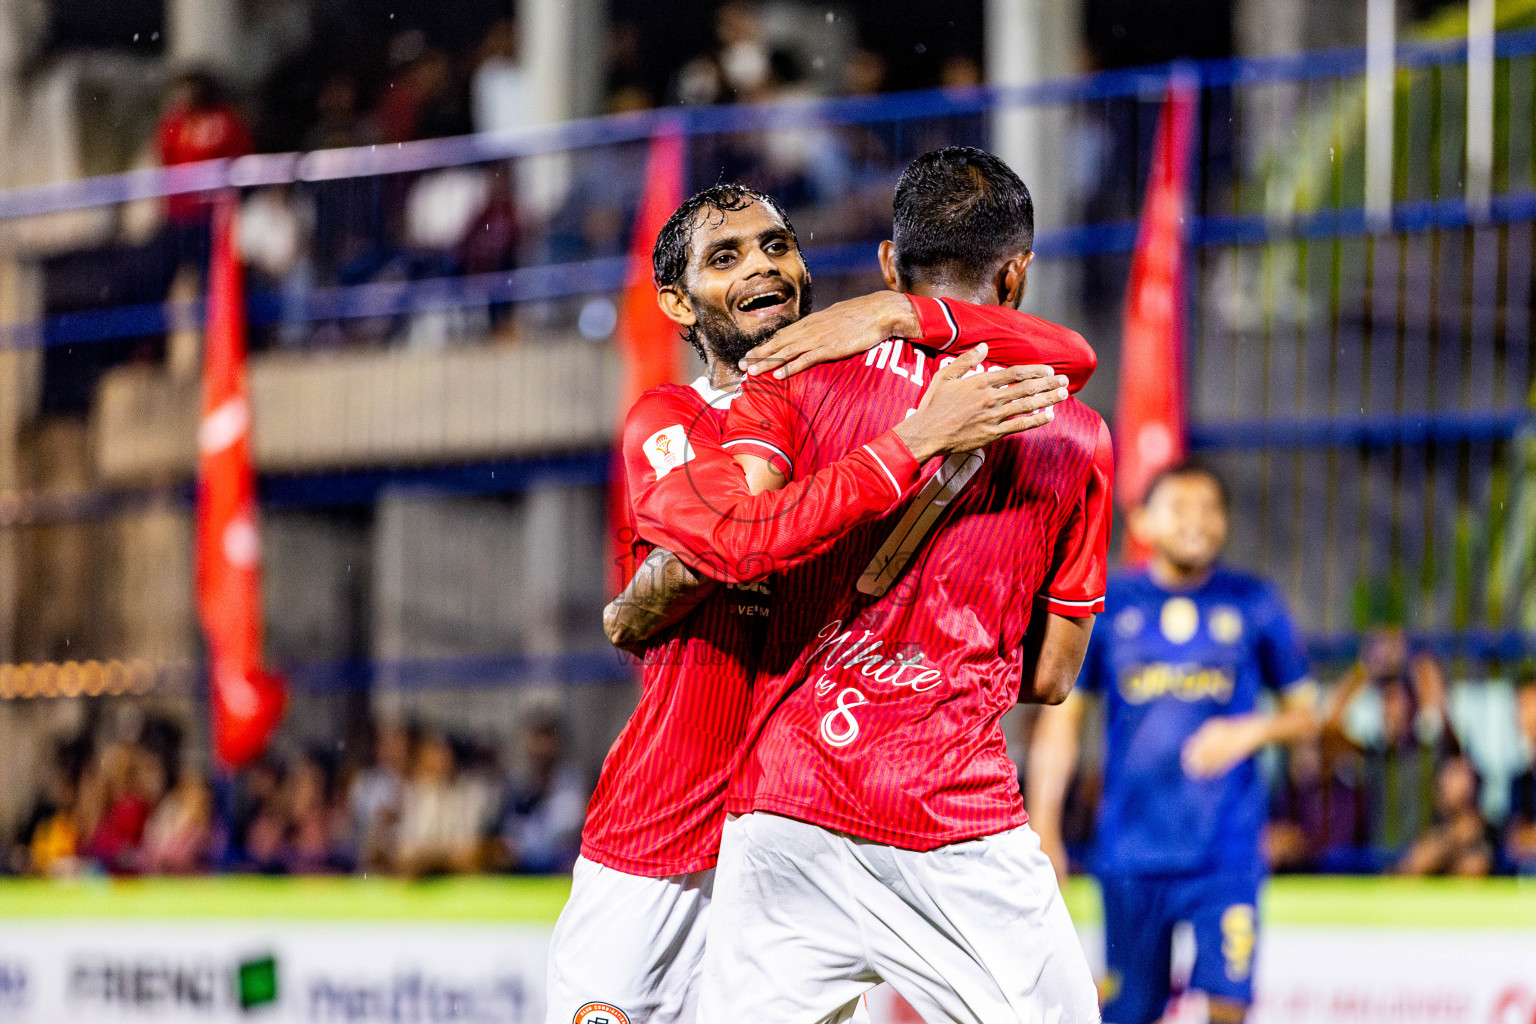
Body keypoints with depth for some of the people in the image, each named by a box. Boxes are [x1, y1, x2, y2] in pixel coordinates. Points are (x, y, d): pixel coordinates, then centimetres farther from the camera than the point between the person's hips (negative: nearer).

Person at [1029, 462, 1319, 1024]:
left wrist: (1250, 731, -9)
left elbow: (1304, 713, 12)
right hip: (1131, 848, 1)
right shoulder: (1106, 604, 5)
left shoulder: (1254, 605, 5)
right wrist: (1043, 831, 2)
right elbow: (1059, 719, 8)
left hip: (1226, 849, -1)